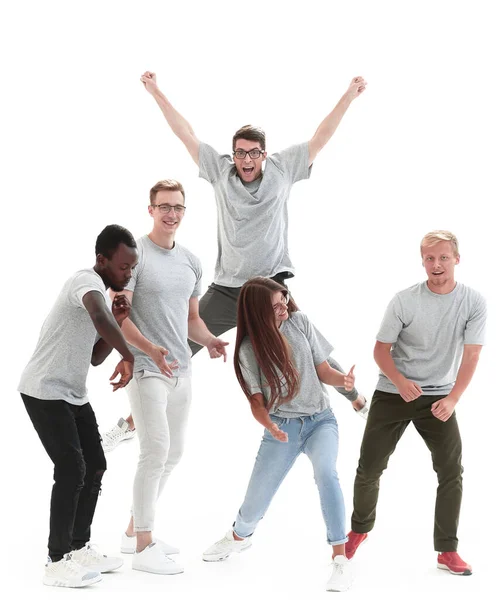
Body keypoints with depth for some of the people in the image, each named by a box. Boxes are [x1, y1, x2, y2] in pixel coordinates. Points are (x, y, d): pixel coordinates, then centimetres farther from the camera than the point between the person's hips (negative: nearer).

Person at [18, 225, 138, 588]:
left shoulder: (102, 292, 12)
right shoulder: (87, 281, -19)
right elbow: (100, 317, -43)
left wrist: (118, 322, 0)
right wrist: (128, 357, -33)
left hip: (74, 394, 10)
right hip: (45, 392, -10)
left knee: (95, 467, 10)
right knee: (72, 470, -13)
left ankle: (79, 547, 21)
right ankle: (58, 562, -6)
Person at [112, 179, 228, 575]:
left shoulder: (191, 261, 13)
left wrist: (209, 341, -1)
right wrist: (150, 349, -27)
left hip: (181, 369, 8)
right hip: (145, 368, -8)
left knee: (173, 453, 12)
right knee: (156, 451, -12)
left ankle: (134, 531, 26)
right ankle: (144, 547, -4)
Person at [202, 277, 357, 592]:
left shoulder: (299, 322, -5)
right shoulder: (249, 350, -8)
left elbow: (322, 370, -1)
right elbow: (257, 401, -6)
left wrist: (343, 379, -23)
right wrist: (270, 426, -27)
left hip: (321, 419, 0)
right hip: (282, 426, 0)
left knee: (325, 472, -31)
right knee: (256, 499, 6)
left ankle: (341, 560, -27)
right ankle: (240, 535, 45)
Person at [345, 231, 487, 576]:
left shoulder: (473, 303, -11)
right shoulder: (404, 301, -12)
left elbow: (471, 356, -12)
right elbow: (381, 350, -6)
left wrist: (452, 399, -25)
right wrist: (400, 381, -24)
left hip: (439, 398, 0)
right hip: (392, 394, 0)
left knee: (452, 471, -7)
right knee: (369, 469, 4)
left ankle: (447, 550, 6)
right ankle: (360, 529, 30)